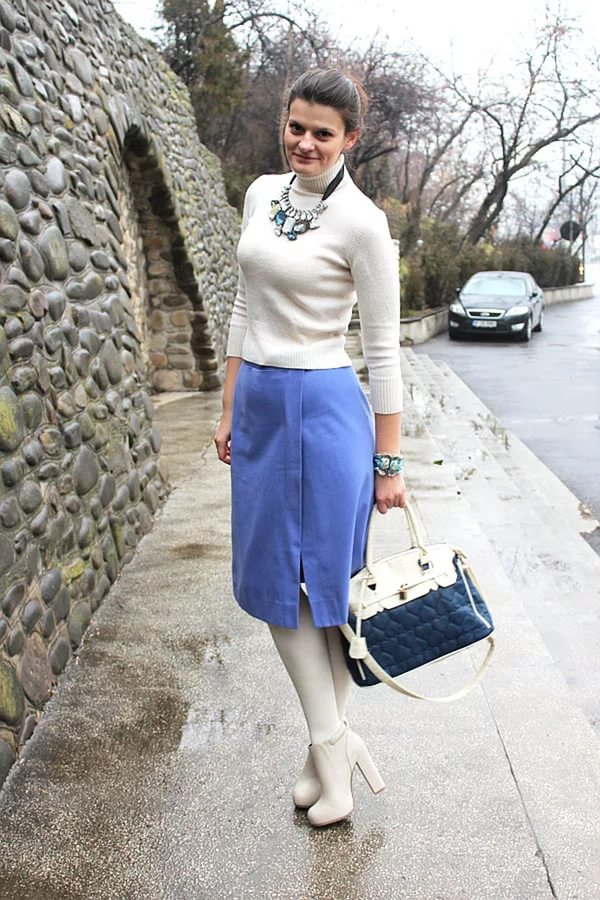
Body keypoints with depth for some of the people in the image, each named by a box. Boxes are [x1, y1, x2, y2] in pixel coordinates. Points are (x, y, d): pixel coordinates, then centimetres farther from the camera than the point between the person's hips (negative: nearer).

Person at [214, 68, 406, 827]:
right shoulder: (262, 194, 10)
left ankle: (326, 743, 22)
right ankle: (334, 739, 21)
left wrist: (388, 461, -8)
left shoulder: (361, 222, -10)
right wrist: (230, 409, 13)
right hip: (259, 403, 7)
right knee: (271, 576, 8)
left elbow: (383, 349, -8)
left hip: (327, 407, -7)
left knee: (329, 576, 3)